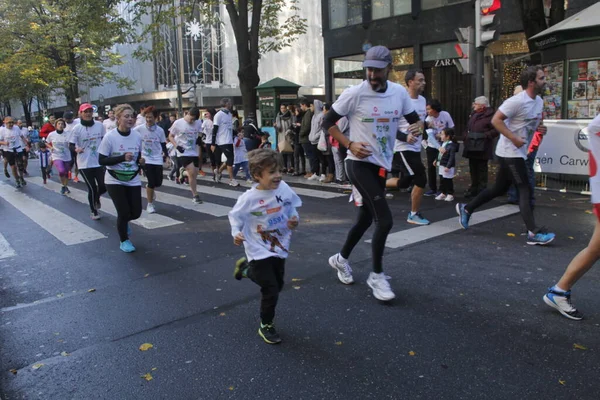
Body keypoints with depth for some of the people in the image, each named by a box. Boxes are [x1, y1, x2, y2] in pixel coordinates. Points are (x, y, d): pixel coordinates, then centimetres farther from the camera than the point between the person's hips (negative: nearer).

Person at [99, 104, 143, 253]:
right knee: (124, 212, -6)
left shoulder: (137, 136, -4)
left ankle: (123, 222, 42)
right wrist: (122, 158, -28)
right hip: (115, 181, -4)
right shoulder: (110, 137, -16)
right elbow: (102, 160, -17)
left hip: (133, 180, 4)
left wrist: (141, 163, -6)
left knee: (136, 212, 4)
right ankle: (124, 241, 21)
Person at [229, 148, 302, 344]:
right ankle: (266, 326, 21)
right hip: (260, 251, -5)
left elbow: (292, 208, 7)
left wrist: (295, 219, -12)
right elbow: (235, 216, -7)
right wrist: (236, 233, -22)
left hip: (280, 247, 6)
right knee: (271, 290, -5)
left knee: (278, 285, 22)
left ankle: (246, 267, 46)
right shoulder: (249, 198, -21)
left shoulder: (284, 188, -10)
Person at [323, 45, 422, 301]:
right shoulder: (354, 94, -13)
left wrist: (417, 126, -12)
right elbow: (328, 122, -6)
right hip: (360, 164, -6)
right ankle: (377, 275, 4)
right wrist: (350, 144, -19)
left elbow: (414, 119, 13)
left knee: (366, 219, 16)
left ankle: (341, 259, 39)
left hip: (382, 165, 6)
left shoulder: (399, 92, 1)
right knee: (385, 220, -15)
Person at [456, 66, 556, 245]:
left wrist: (540, 128, 1)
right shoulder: (517, 101, -18)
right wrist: (514, 139, -25)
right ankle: (534, 233, -6)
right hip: (510, 152, -9)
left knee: (499, 189, 15)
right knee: (525, 190, -10)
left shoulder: (539, 101, 10)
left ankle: (466, 208, 27)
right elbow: (496, 120, -20)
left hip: (519, 152, 9)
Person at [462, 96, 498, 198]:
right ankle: (473, 189, 28)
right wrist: (466, 140, 12)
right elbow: (468, 128, 22)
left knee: (481, 171, -1)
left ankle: (481, 192, 6)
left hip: (482, 149, -8)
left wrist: (485, 135, -19)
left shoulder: (489, 116, -12)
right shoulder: (473, 115, 14)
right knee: (473, 170, 16)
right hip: (472, 148, 8)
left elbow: (496, 130, -17)